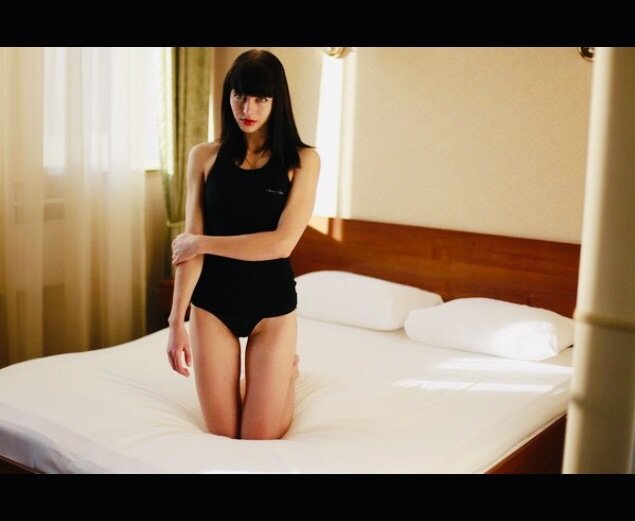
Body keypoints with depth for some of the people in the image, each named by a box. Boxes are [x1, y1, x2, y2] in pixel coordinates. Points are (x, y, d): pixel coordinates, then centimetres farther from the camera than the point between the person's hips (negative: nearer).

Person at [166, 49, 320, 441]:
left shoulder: (302, 160, -6)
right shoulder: (204, 156, 0)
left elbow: (282, 243, -16)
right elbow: (188, 246, -4)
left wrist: (201, 242, -11)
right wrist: (177, 320, -9)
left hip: (272, 302, -2)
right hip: (212, 302, 2)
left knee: (260, 440, 5)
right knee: (222, 434, 9)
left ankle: (288, 370, 35)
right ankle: (271, 372, 39)